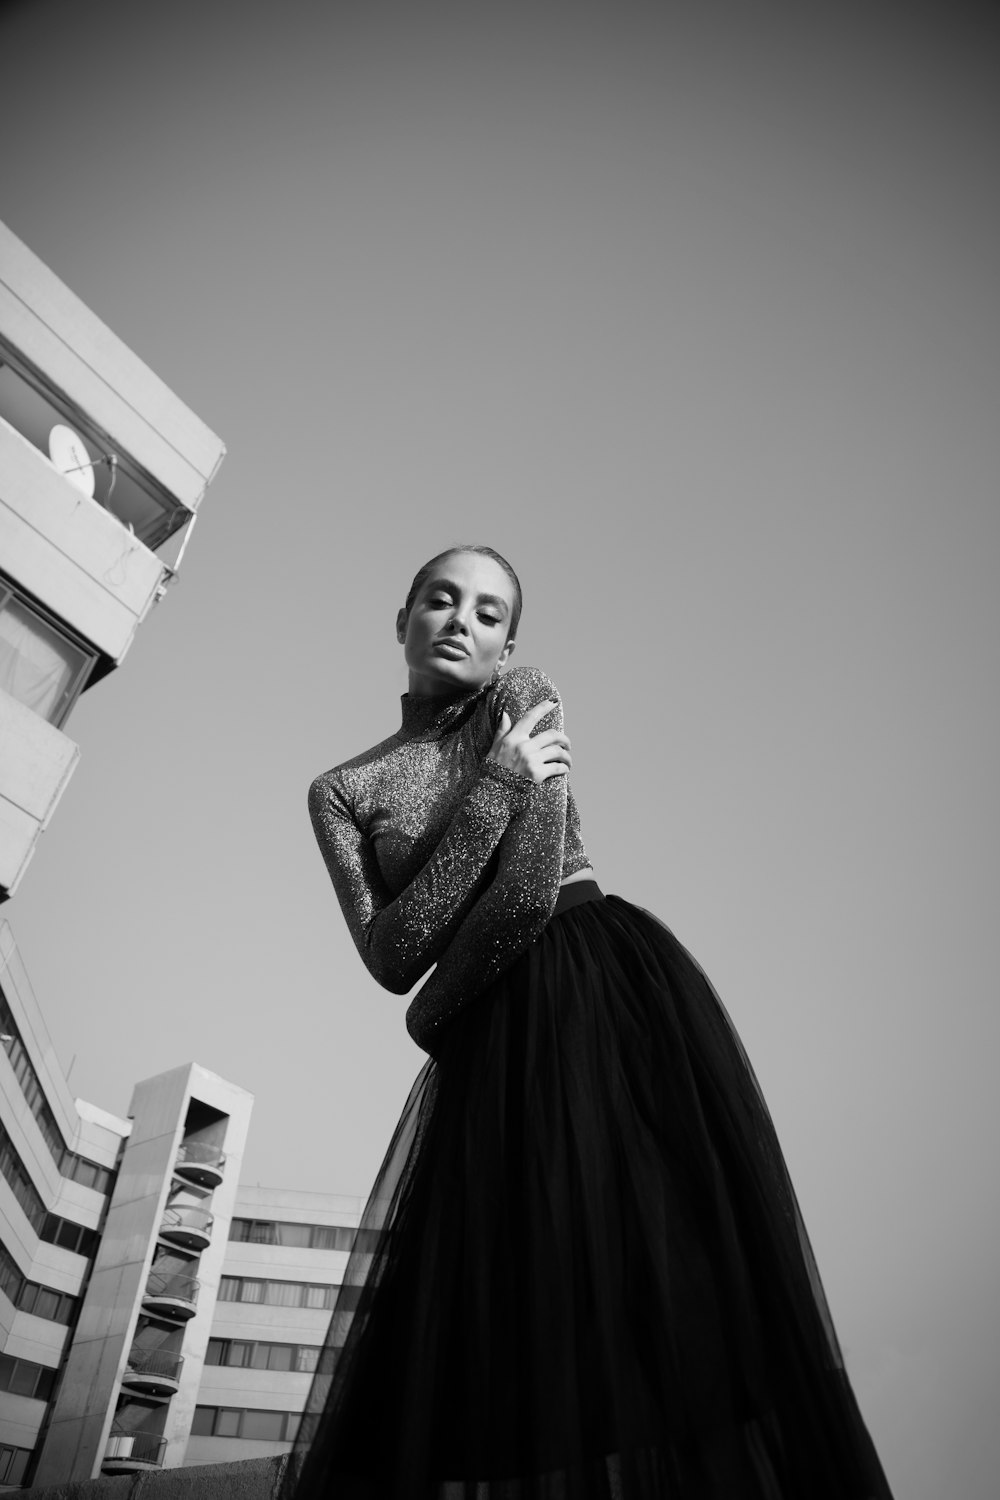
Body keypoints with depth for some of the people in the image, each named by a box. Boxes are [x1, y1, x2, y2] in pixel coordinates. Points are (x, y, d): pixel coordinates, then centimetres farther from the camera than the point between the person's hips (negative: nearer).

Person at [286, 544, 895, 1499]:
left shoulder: (526, 702, 4)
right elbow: (392, 958, -6)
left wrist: (432, 1014, 2)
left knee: (665, 1283, -5)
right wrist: (495, 785, -9)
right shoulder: (343, 789, 10)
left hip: (624, 996, -1)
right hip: (494, 1049, 2)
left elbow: (530, 890, -9)